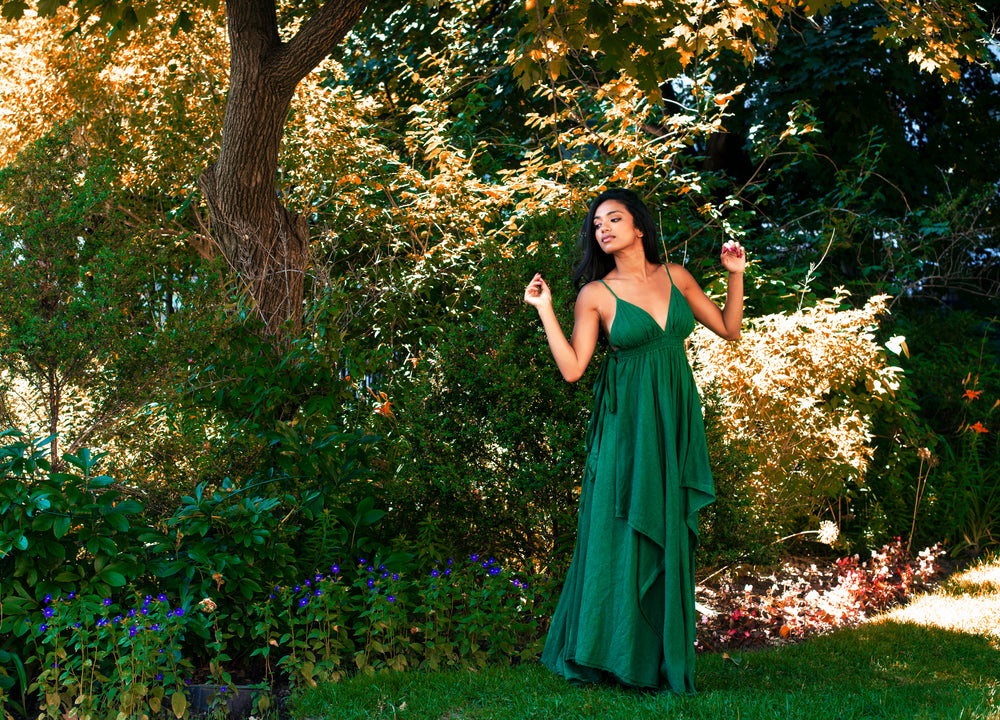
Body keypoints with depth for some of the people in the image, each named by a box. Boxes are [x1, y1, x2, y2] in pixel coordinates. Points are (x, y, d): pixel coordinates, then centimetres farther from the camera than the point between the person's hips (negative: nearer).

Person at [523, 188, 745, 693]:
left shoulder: (675, 276, 8)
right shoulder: (595, 294, -2)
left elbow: (729, 329, 13)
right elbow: (572, 368, -8)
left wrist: (736, 275, 5)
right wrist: (545, 310, -11)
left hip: (675, 421, 3)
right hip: (626, 424, -3)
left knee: (668, 535, 6)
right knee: (620, 532, -3)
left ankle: (662, 660, 15)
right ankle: (612, 655, 9)